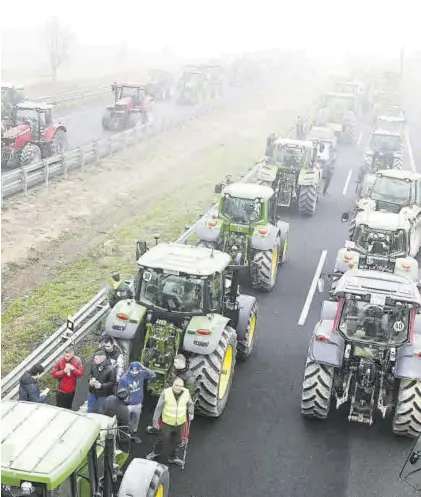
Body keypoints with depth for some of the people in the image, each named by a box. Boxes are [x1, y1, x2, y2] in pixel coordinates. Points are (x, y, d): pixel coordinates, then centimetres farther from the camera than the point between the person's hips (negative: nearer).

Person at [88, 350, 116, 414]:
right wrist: (91, 379, -11)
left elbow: (112, 383, -18)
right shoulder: (94, 365, -10)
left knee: (101, 413, 13)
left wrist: (101, 385, -28)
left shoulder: (110, 369, -24)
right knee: (90, 411, 22)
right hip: (92, 392, 5)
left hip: (103, 395, -5)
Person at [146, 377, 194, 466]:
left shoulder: (186, 393, -12)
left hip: (180, 423, 3)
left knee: (178, 442, 19)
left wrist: (191, 413, -9)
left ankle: (173, 458, 42)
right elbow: (159, 407, -12)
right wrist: (155, 421, -9)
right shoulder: (166, 393, -20)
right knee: (163, 439, 17)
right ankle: (156, 452, 46)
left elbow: (190, 404, 7)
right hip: (167, 422, -3)